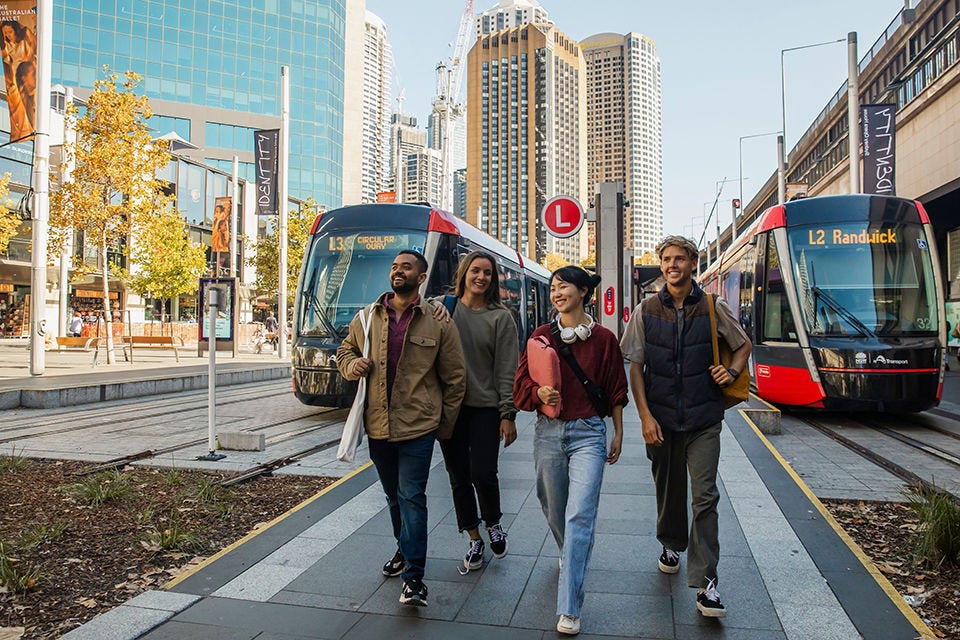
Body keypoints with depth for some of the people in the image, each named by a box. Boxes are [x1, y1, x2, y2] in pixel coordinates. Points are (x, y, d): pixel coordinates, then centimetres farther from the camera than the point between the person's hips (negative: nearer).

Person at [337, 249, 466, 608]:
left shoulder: (438, 321, -4)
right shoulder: (367, 316, 5)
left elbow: (455, 377, 0)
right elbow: (345, 352, 19)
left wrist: (445, 426, 1)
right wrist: (353, 365, -6)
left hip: (417, 426, -4)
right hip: (377, 426, 4)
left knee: (411, 496, -6)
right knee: (393, 495, 19)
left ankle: (414, 578, 2)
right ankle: (405, 549, 41)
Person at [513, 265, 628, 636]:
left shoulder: (603, 339, 0)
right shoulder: (542, 335, 3)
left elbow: (616, 391, 7)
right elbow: (522, 384, 3)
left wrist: (618, 433, 8)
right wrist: (540, 393, -17)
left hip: (588, 433, -2)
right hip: (548, 431, 3)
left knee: (579, 516, -9)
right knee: (554, 509, 16)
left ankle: (569, 610, -3)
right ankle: (569, 556, 49)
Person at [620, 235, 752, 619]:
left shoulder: (714, 308, -1)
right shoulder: (647, 311, 0)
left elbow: (743, 344, 16)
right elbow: (635, 367, 1)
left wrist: (732, 371, -5)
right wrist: (645, 415, -7)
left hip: (703, 419, -1)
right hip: (661, 418, 1)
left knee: (705, 496, -5)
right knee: (668, 488, 15)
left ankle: (705, 582, 2)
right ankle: (671, 544, 41)